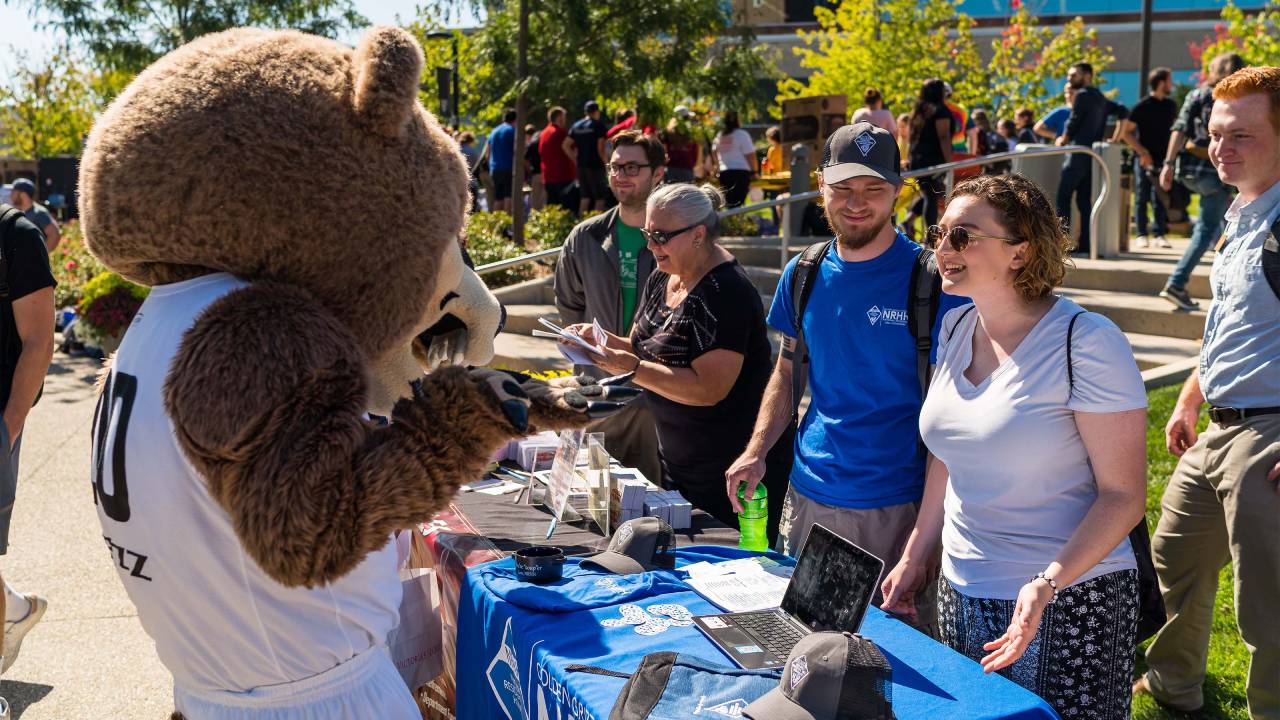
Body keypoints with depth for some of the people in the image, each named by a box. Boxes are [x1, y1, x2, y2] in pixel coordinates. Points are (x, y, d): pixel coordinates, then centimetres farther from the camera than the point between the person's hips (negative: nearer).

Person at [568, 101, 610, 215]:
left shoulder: (576, 126, 11)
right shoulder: (598, 125, -6)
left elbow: (565, 145, 8)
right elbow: (600, 148, -13)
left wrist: (576, 159, 12)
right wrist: (605, 163, -1)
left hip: (581, 166, 6)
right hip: (595, 166, -6)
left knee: (584, 198, 11)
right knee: (600, 198, -2)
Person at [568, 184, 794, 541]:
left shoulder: (725, 292, -21)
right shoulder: (662, 278, 7)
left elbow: (709, 388, -27)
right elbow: (647, 349, 14)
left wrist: (633, 369, -29)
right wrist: (602, 341, -5)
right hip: (678, 460, 9)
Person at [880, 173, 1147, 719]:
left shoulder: (1087, 342, -16)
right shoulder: (956, 328, 4)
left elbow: (1123, 494, -15)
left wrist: (1049, 583, -27)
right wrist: (915, 556, 15)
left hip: (1069, 610, -6)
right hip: (960, 595, 6)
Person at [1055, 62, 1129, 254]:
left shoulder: (1083, 95, -6)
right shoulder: (1100, 98, 19)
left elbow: (1073, 122, -9)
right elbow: (1123, 111, 23)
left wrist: (1063, 140, 8)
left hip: (1078, 153, -8)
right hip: (1093, 154, 8)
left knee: (1063, 197, -7)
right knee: (1084, 200, 7)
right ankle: (1085, 243, 2)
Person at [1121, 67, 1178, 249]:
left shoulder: (1171, 105, 10)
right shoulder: (1142, 106, -5)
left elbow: (1175, 128, 22)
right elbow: (1126, 133, -6)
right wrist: (1142, 152, -13)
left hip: (1163, 158, 4)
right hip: (1145, 158, -4)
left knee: (1161, 198, 1)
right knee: (1142, 196, 1)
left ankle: (1158, 234, 5)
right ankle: (1141, 235, 6)